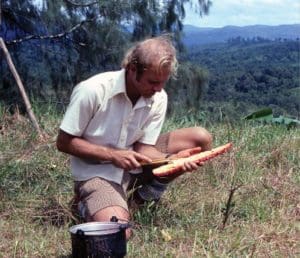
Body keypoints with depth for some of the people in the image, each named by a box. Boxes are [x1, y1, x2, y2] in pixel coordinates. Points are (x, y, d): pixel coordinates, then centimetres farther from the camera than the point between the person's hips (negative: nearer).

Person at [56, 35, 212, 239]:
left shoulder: (158, 98, -9)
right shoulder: (92, 91, -23)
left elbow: (143, 147, -8)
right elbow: (64, 143, -16)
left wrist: (172, 159, -30)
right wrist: (112, 155, -27)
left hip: (134, 165, 5)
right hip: (97, 173, -5)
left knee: (201, 138, -8)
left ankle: (147, 195, 6)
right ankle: (88, 202, 4)